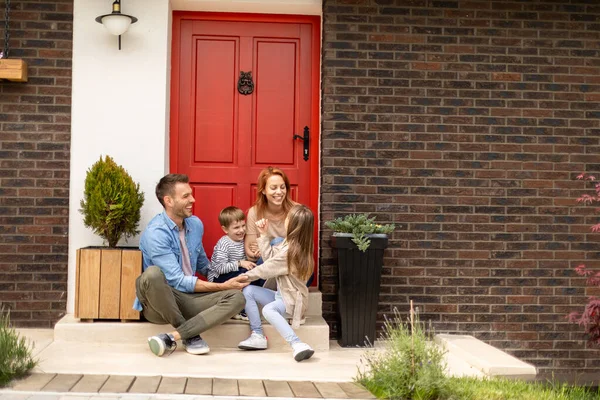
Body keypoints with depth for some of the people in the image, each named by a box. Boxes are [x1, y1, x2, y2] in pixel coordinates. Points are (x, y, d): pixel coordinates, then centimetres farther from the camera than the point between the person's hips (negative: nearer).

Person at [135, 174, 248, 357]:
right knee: (153, 273, -38)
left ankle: (172, 337, -29)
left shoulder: (196, 224, 6)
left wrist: (226, 278, 8)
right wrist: (222, 286, -18)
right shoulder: (155, 233, -18)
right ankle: (191, 335, -20)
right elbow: (178, 281, -21)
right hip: (159, 302, -6)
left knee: (236, 297, -19)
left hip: (189, 298, 6)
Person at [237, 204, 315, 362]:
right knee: (247, 291, -3)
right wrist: (264, 235, 5)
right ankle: (258, 335, -9)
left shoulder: (291, 250, -23)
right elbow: (270, 258, 7)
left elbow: (266, 269, -16)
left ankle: (298, 344, -44)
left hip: (292, 298, -10)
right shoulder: (290, 244, 7)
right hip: (282, 294, 10)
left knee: (268, 310, -38)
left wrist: (244, 276, -3)